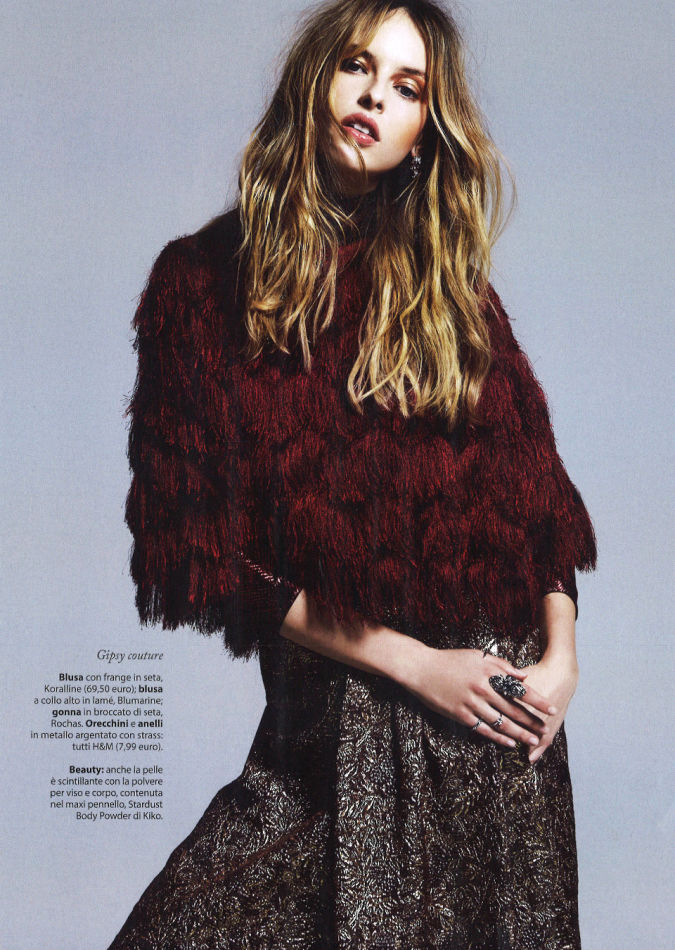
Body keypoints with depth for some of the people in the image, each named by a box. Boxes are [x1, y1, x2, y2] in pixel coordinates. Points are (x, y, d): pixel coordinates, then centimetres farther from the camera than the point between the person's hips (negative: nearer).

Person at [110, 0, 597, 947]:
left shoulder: (452, 287, 8)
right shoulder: (206, 280, -2)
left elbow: (534, 482, 10)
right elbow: (203, 547, -7)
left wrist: (561, 653, -5)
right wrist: (408, 662, -11)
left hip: (508, 704, 3)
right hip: (346, 713, -2)